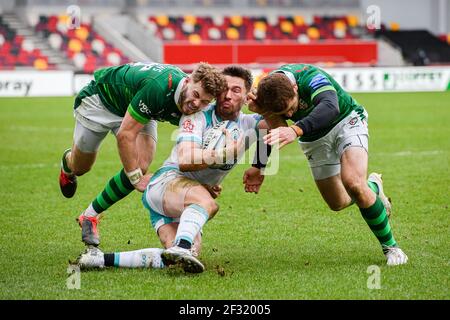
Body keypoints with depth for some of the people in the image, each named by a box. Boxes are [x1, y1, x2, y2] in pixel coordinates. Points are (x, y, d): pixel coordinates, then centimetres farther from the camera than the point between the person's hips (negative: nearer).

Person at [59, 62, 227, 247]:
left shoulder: (191, 107, -23)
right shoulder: (158, 87, -44)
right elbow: (125, 135, -38)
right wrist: (136, 178, -31)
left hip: (137, 111, 5)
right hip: (99, 98, -5)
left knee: (141, 165, -18)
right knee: (80, 167, 12)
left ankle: (90, 216, 1)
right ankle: (67, 166, 54)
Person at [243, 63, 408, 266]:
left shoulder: (311, 77, -39)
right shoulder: (267, 92, -23)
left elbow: (331, 107, -58)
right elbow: (276, 129, -8)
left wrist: (296, 130, -72)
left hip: (346, 122, -5)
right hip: (314, 139, 5)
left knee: (352, 182, -27)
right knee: (337, 203, 9)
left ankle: (390, 246, -10)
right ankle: (373, 187, 43)